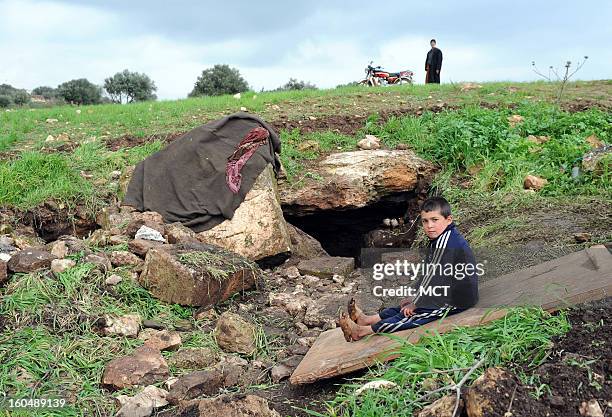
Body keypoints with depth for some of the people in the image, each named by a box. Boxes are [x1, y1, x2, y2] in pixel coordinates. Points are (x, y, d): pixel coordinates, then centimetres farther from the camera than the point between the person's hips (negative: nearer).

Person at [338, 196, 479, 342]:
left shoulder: (445, 244, -25)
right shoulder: (439, 240, 9)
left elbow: (434, 277, -23)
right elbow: (427, 274, 15)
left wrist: (415, 304, -13)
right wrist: (415, 297, 13)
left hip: (456, 301, -10)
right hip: (446, 294, 10)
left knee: (410, 315, -9)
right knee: (402, 307, 10)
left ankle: (361, 331, -6)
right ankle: (366, 319, 16)